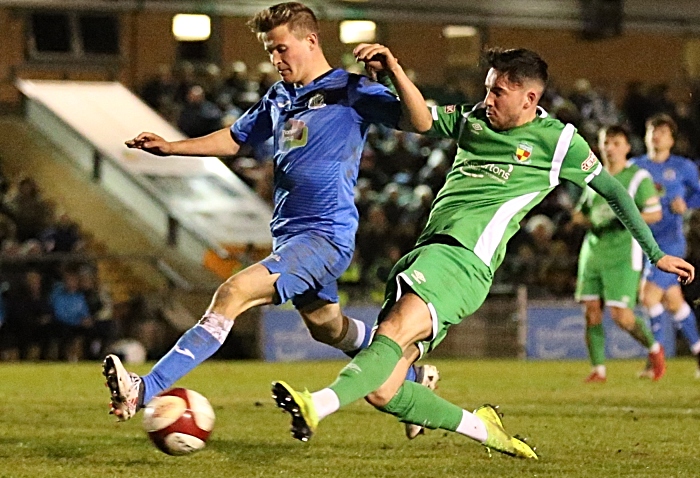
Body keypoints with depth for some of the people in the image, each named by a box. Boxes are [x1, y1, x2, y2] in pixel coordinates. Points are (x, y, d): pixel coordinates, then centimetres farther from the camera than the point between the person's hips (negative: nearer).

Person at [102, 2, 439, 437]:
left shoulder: (350, 92, -7)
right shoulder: (280, 97, 15)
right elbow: (235, 139, 28)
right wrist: (170, 147, 19)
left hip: (325, 237, -9)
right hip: (290, 235, 9)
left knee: (233, 293, -24)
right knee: (327, 327, 24)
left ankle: (145, 392, -32)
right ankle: (413, 376, 47)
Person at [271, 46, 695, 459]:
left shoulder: (558, 139, 9)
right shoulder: (473, 119, 23)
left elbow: (613, 191, 17)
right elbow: (423, 121, 12)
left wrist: (657, 255, 21)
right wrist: (394, 71, -6)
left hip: (465, 258, -7)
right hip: (426, 251, 7)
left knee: (395, 332, -34)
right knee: (381, 391, -4)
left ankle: (319, 405, -55)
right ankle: (483, 429, 15)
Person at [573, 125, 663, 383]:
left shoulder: (638, 178, -2)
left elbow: (655, 213, -7)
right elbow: (578, 214, 23)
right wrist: (592, 220, 0)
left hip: (623, 254, -6)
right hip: (593, 251, 6)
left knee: (620, 313, -11)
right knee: (591, 311, -3)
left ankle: (654, 348, 15)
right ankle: (598, 369, 5)